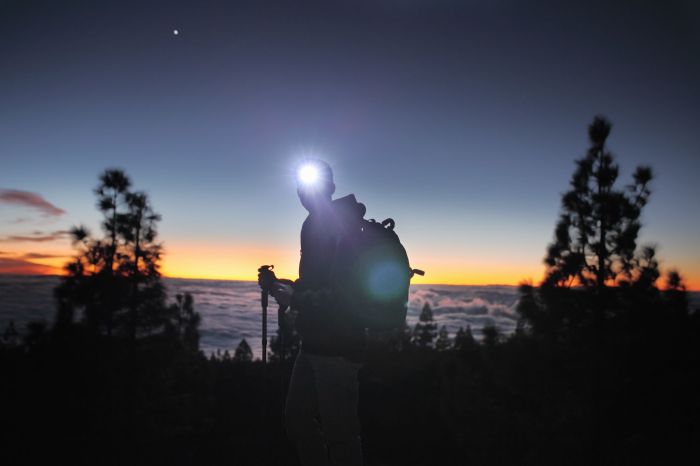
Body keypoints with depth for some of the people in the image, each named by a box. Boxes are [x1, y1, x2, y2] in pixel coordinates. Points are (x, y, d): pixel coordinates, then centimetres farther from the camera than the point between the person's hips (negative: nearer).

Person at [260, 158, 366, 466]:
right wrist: (286, 287, 6)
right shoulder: (313, 225, 15)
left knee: (338, 430, 0)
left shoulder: (343, 225, -13)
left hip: (338, 346, -10)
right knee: (297, 420, 17)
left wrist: (295, 299, -22)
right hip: (314, 343, 10)